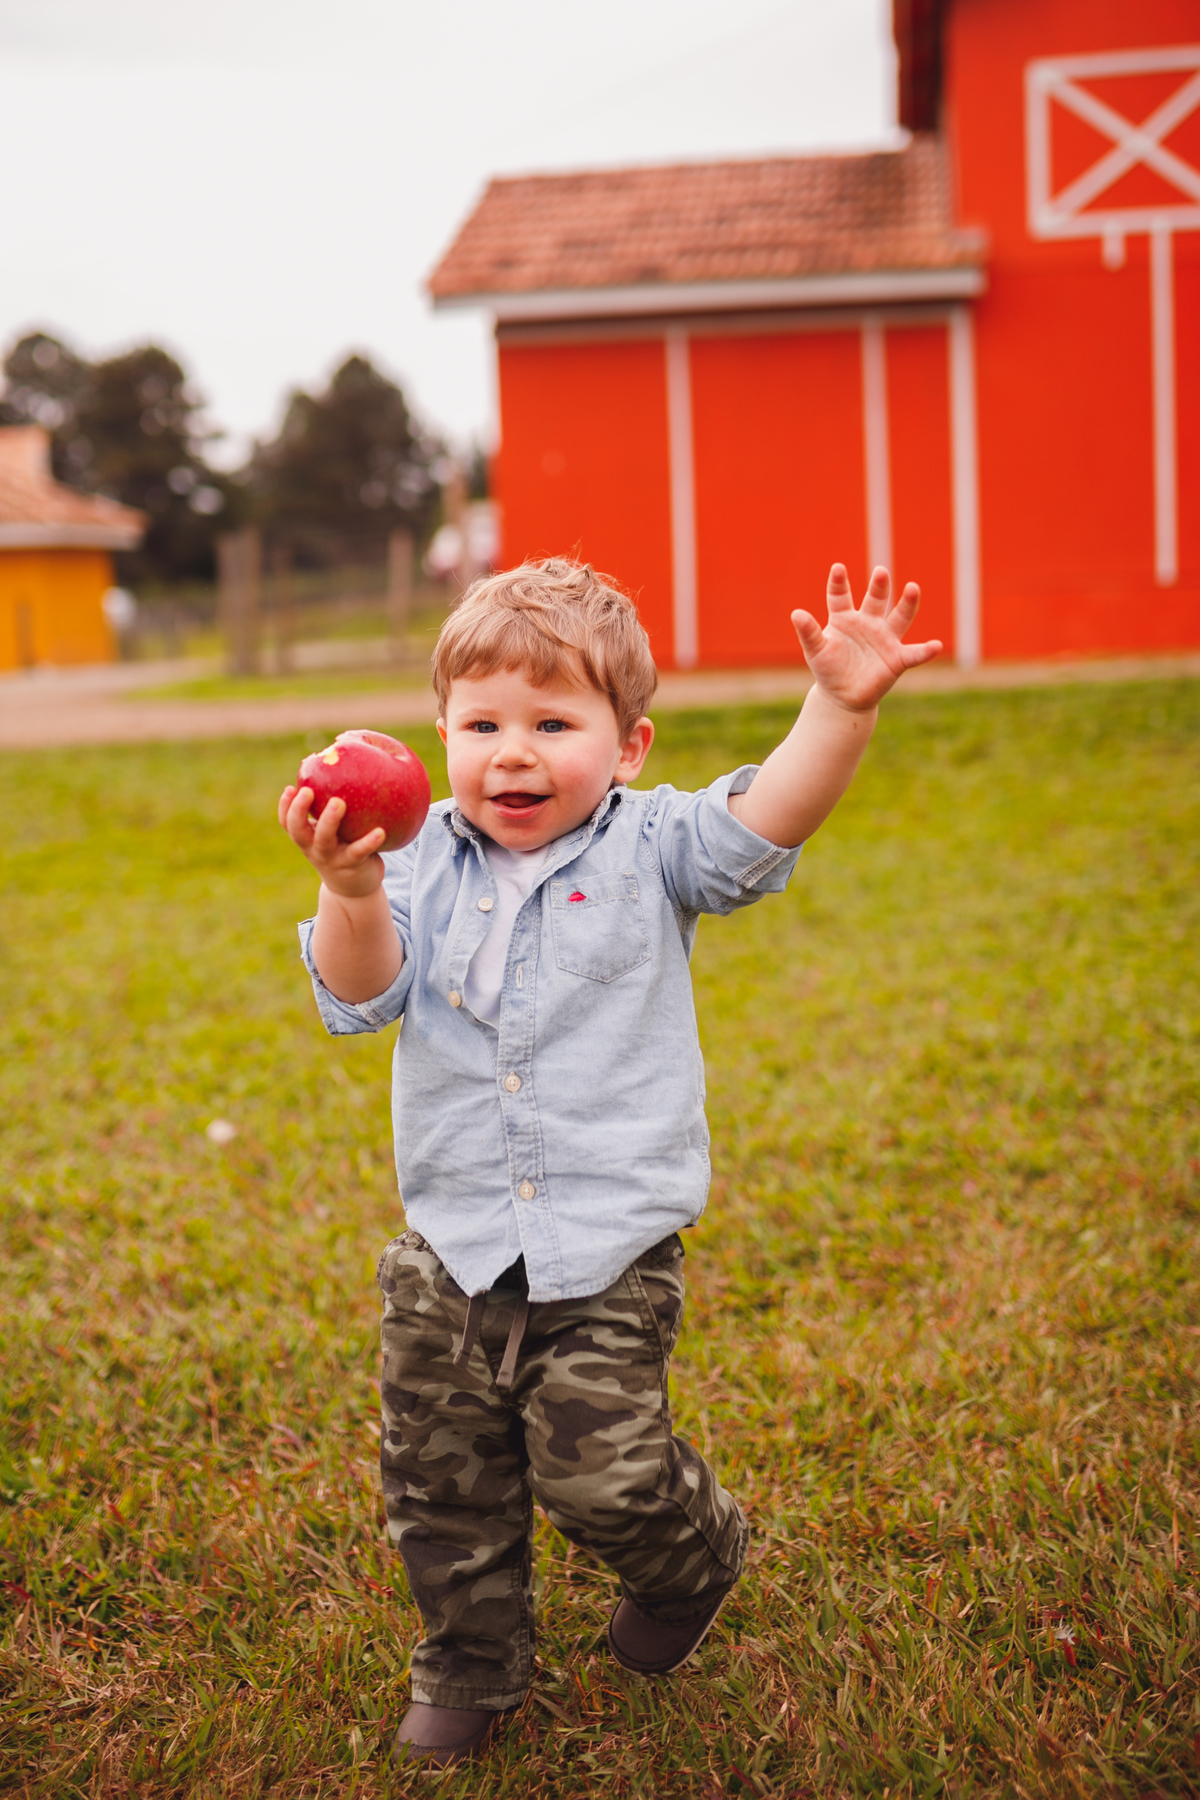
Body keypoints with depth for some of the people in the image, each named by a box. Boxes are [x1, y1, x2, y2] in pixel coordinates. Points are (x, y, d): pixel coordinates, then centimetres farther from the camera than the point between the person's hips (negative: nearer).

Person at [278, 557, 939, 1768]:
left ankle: (693, 1554, 31)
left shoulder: (648, 851, -4)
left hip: (608, 1252, -3)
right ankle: (469, 1666, 37)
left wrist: (841, 706, -35)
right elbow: (361, 995, -10)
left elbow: (763, 823, -20)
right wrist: (351, 894, -30)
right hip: (449, 1248, 4)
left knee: (599, 1474, -4)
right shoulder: (425, 866, 2)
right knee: (441, 1483, 12)